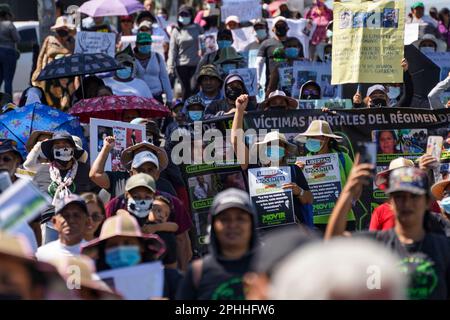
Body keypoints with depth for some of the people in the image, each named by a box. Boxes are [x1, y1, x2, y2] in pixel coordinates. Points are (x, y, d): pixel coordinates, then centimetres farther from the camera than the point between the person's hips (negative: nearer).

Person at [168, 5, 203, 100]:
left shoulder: (197, 28, 8)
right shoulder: (176, 31, 6)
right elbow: (172, 50, 5)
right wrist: (170, 67, -3)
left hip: (196, 64, 0)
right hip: (182, 64, 0)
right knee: (186, 89, 2)